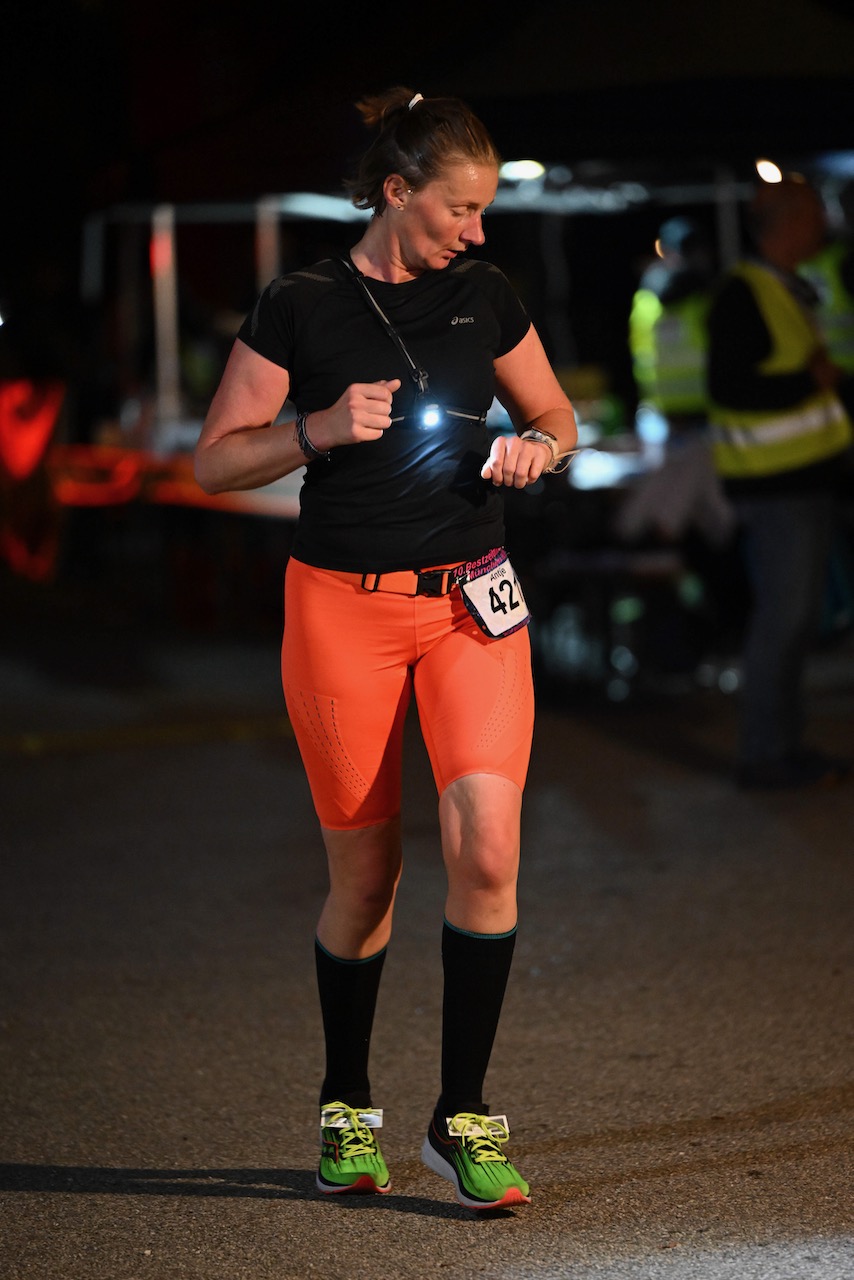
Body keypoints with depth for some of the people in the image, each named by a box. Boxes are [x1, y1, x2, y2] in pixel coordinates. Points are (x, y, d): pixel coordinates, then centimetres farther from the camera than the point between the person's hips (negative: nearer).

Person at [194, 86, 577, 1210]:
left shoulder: (484, 296, 6)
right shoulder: (301, 307, -3)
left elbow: (557, 416, 19)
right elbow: (216, 460, 0)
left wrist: (535, 447, -4)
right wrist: (319, 431, -17)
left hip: (472, 604, 2)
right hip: (342, 610, -2)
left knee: (486, 849, -16)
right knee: (365, 876, 5)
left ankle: (464, 1116, -5)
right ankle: (347, 1109, 26)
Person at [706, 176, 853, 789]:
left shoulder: (792, 290, 15)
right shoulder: (744, 294, -14)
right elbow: (729, 386, -22)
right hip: (775, 483, -9)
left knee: (799, 616, 12)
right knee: (781, 617, -7)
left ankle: (786, 744, 19)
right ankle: (764, 754, 0)